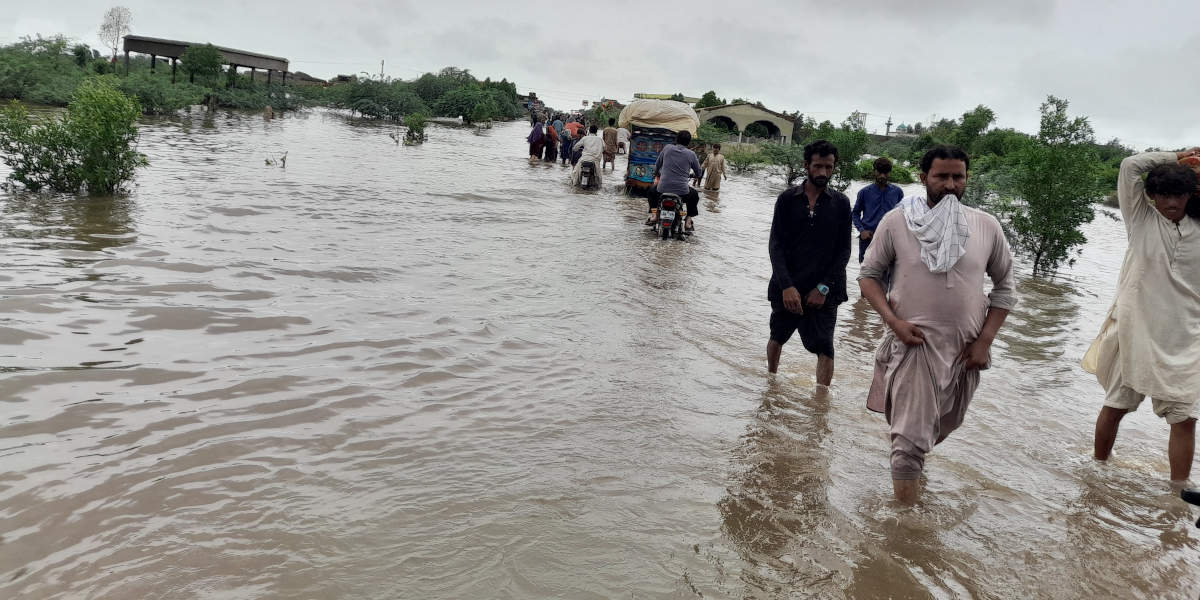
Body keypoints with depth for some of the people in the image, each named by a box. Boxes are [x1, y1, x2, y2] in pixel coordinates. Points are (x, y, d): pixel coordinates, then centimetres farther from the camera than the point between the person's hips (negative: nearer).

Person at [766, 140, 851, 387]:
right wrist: (786, 286, -17)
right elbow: (775, 244, -6)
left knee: (824, 346, -9)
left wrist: (824, 287, -11)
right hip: (787, 287, 1)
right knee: (778, 337, 18)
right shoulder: (788, 199, 0)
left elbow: (844, 250, 0)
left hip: (823, 290, -1)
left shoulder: (840, 203, 1)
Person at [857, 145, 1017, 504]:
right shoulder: (896, 222, -6)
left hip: (964, 350, 4)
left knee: (944, 425, 21)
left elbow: (1004, 286, 9)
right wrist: (893, 321, -14)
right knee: (910, 438, -7)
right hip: (913, 341, -4)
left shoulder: (986, 226, 1)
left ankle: (912, 458, 50)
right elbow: (868, 276, 1)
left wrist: (985, 340, -1)